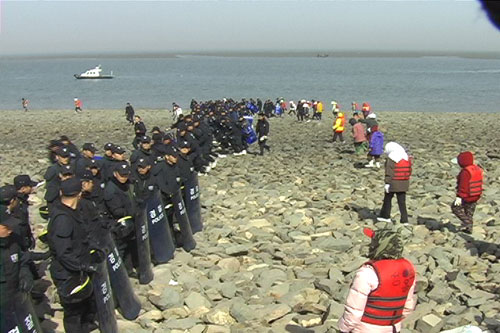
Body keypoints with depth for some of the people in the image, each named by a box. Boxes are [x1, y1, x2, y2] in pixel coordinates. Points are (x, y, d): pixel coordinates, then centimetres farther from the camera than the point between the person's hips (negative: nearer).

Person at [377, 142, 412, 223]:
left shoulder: (391, 159, -13)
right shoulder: (406, 158, 9)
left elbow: (389, 172, -17)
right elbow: (409, 171, 13)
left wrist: (387, 183, -15)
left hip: (393, 183, -6)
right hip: (404, 184, 6)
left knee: (387, 199, 14)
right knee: (402, 202, 8)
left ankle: (385, 216, 25)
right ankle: (404, 220, 4)